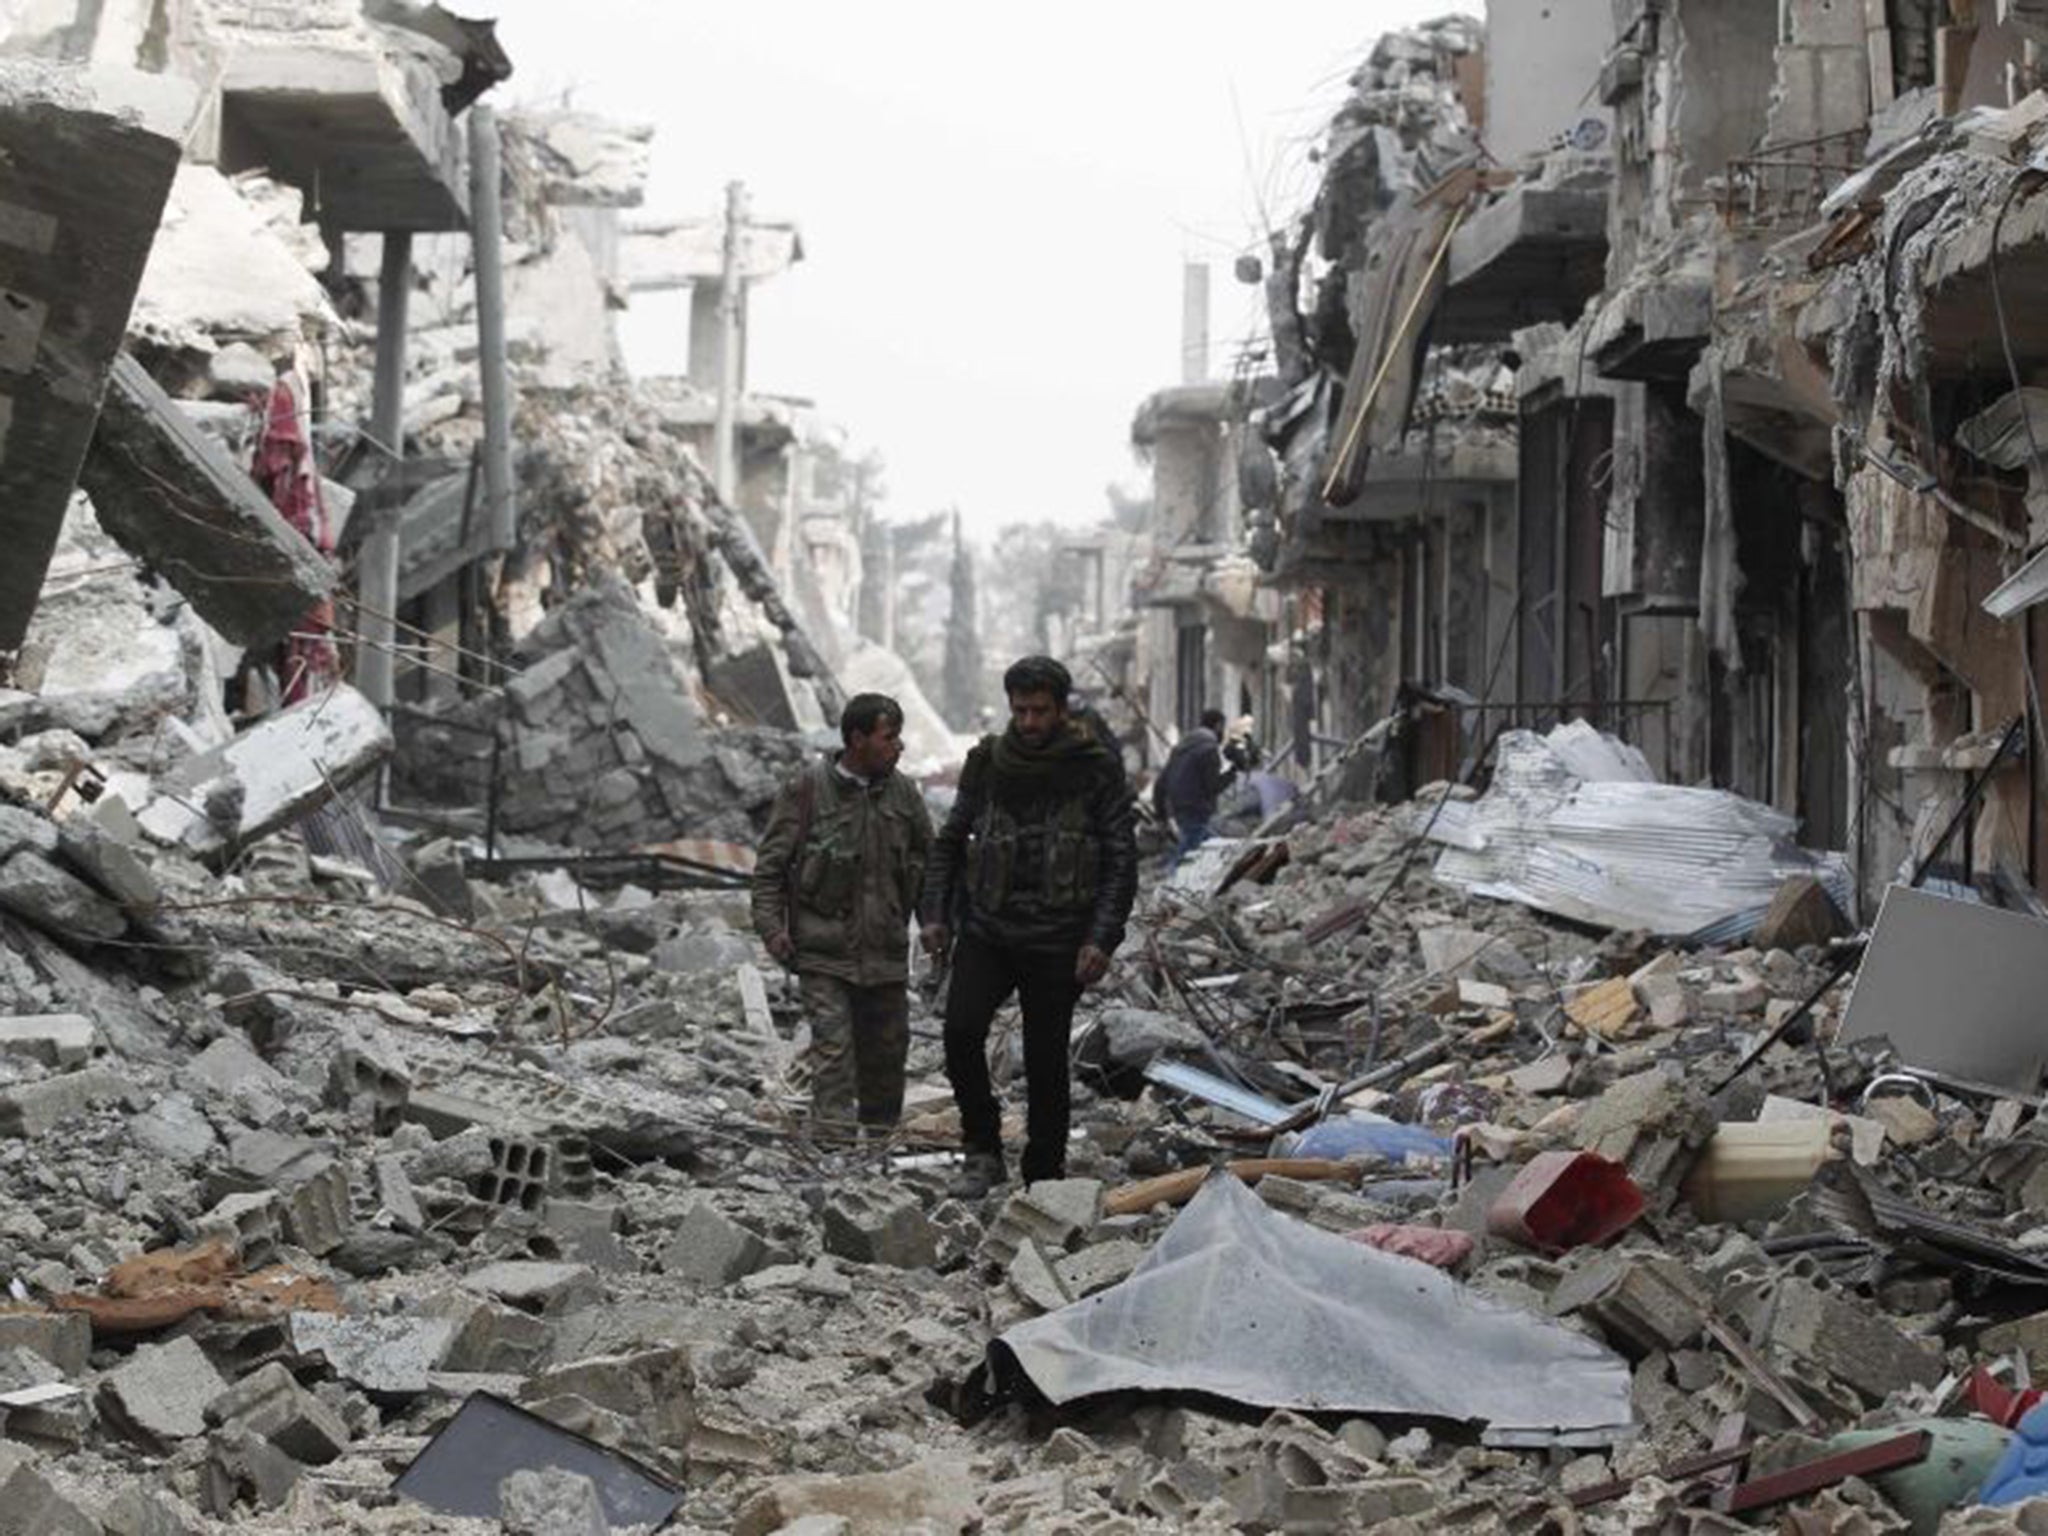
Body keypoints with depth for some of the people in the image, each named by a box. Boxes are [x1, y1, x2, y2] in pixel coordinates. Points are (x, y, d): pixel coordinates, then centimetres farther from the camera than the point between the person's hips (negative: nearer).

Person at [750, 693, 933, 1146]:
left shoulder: (902, 793, 5)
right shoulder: (807, 789, -7)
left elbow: (927, 863, 16)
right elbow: (771, 864, -3)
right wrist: (771, 926, -10)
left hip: (886, 952, 4)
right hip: (823, 952, -4)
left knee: (887, 1048, 10)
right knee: (833, 1047, -12)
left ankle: (882, 1138, 27)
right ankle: (835, 1142, -14)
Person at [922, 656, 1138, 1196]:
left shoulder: (1097, 770, -3)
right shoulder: (988, 763, 6)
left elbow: (1122, 862, -3)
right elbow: (950, 841, 15)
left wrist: (1102, 939, -13)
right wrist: (936, 913, 4)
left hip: (1057, 943, -2)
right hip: (986, 930, 2)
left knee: (1046, 1064, 3)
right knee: (962, 1031, -18)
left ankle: (1043, 1179, 16)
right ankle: (984, 1153, -3)